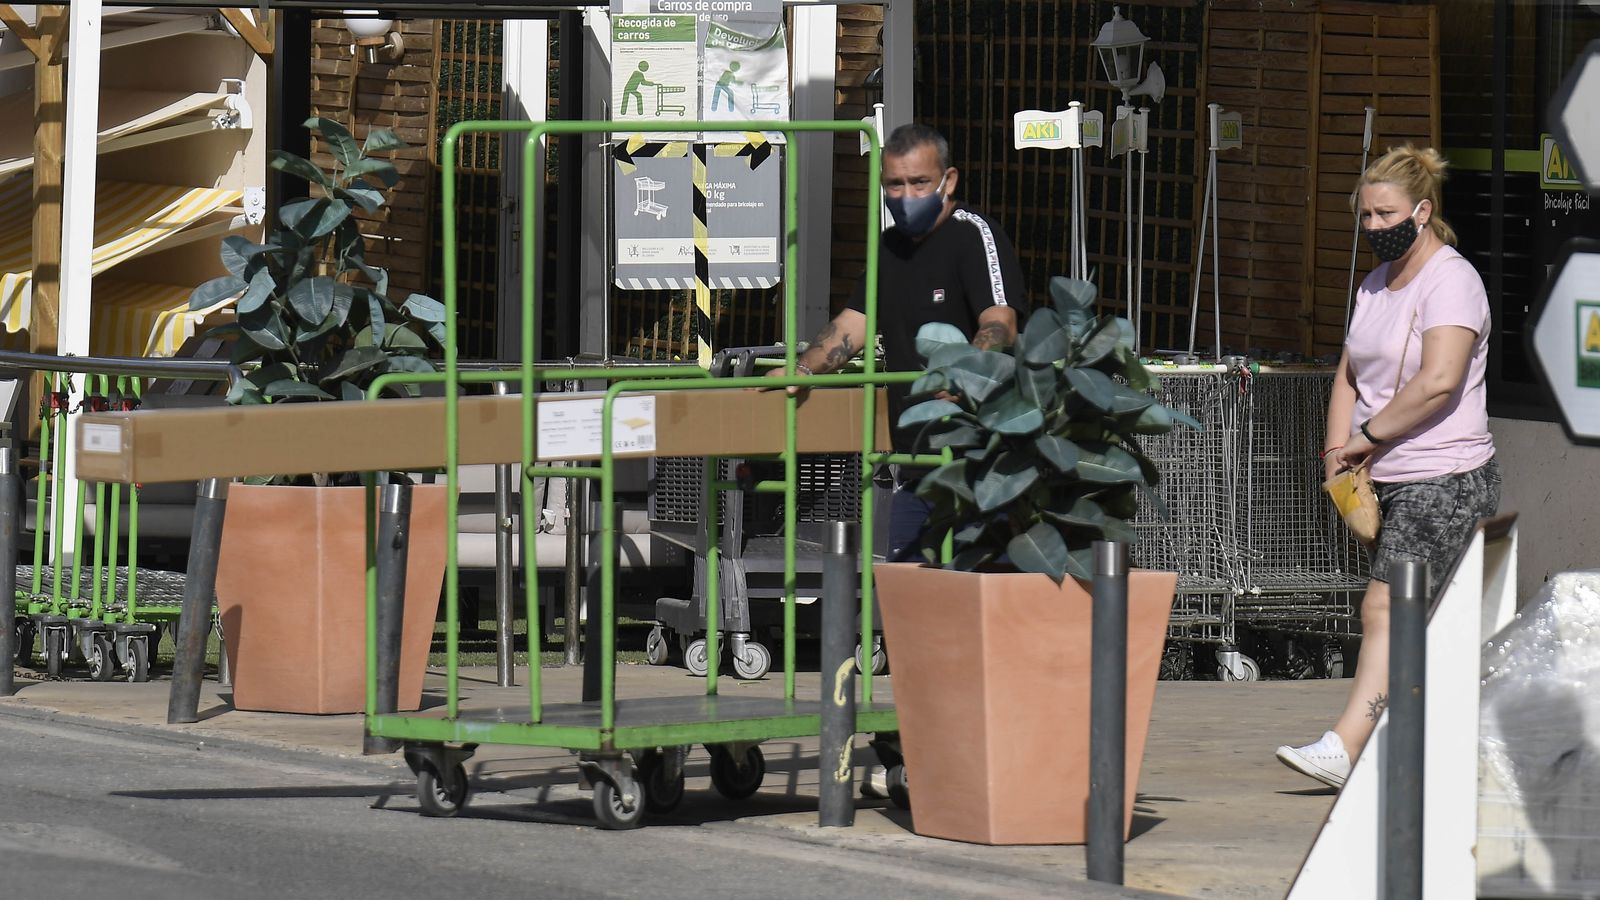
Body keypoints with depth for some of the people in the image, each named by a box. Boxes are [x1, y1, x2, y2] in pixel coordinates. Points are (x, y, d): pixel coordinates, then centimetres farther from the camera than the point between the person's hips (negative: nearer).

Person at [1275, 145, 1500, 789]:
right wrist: (1338, 447, 4)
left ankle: (1344, 749, -27)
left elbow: (1439, 380, -23)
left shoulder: (1450, 281, -11)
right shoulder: (1376, 284, 18)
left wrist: (1368, 435, -14)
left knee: (1385, 609, -18)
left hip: (1444, 479, -9)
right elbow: (1350, 374, 22)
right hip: (1387, 481, 9)